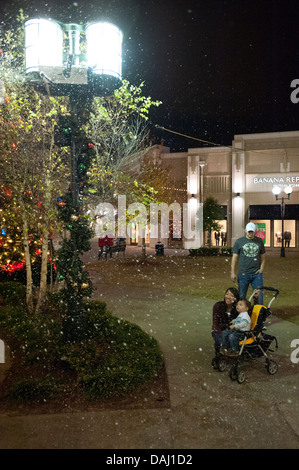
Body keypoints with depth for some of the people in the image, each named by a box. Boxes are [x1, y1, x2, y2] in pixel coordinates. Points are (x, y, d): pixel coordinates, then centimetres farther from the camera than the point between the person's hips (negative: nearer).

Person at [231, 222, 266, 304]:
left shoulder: (259, 241, 9)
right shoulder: (239, 241, 3)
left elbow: (263, 256, 15)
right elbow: (235, 257, 4)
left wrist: (261, 268, 2)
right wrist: (233, 272, 0)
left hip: (256, 274, 1)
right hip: (243, 274, -1)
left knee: (259, 296, 1)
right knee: (241, 296, 6)